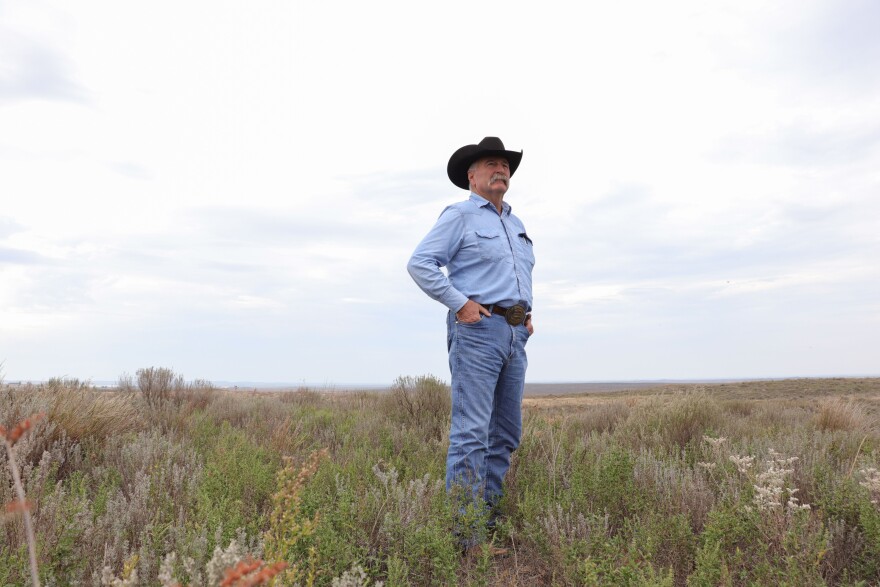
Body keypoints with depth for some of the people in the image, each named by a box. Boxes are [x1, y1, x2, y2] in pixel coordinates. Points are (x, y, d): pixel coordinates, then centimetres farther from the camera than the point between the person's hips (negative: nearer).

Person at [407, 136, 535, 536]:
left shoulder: (516, 224, 22)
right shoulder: (460, 215, 0)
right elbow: (420, 263, -9)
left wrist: (528, 313, 18)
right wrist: (460, 304, -14)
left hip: (515, 335, 8)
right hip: (477, 330, -8)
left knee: (506, 434, 10)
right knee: (471, 432, -12)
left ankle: (490, 516, 20)